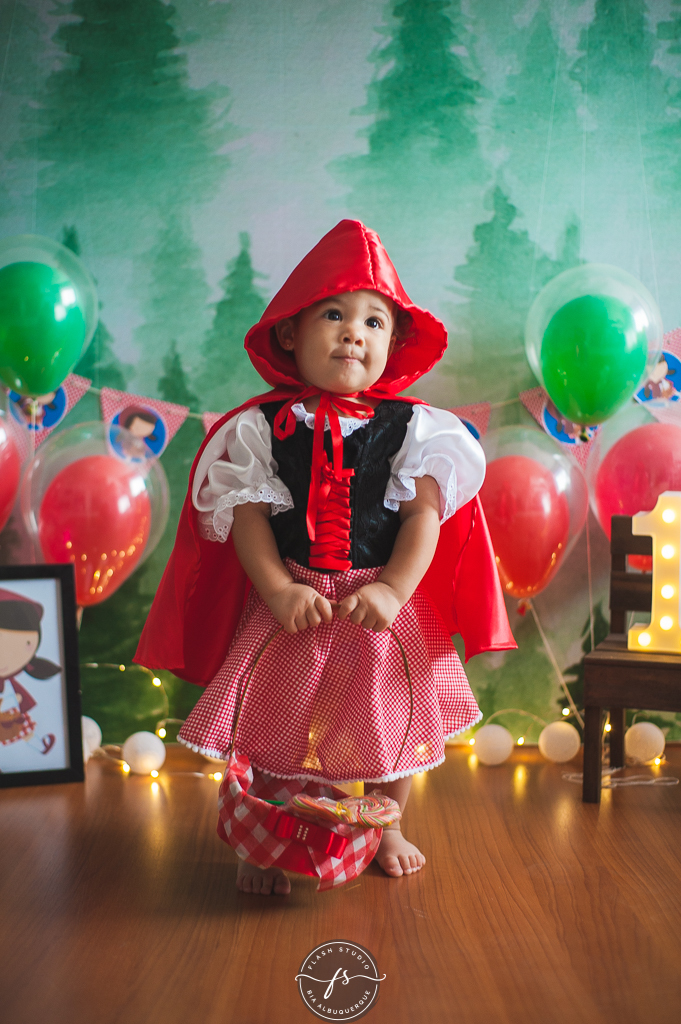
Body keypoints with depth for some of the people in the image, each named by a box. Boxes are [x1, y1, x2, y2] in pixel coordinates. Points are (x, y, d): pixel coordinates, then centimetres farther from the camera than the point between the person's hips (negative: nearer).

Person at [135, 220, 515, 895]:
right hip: (291, 606, -1)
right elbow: (248, 516, -6)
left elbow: (424, 512, -8)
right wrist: (279, 590, -19)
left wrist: (393, 590, -20)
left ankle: (387, 828, 40)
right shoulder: (260, 427, -3)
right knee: (274, 726, 6)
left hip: (385, 605, 1)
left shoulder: (411, 427, -2)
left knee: (392, 721, 15)